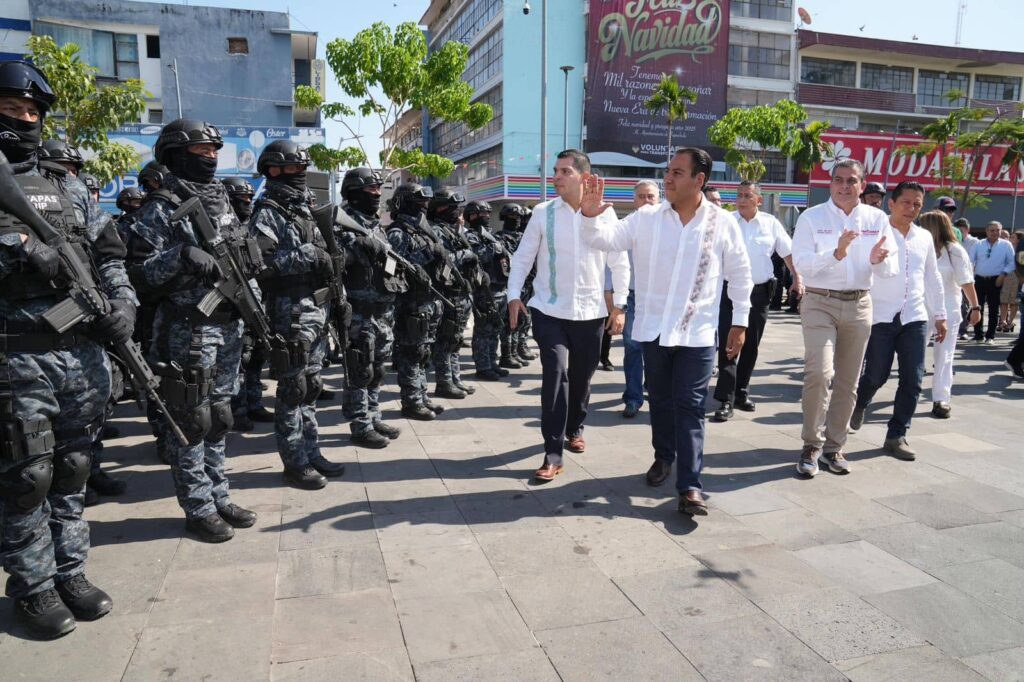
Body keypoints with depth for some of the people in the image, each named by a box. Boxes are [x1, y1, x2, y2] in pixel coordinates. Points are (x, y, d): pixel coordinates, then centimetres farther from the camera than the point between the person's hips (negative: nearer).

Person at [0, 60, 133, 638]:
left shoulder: (69, 187, 13)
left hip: (85, 353, 4)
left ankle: (71, 574, 27)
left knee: (72, 470, 13)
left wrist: (123, 303, -1)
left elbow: (109, 253, 14)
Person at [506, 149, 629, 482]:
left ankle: (575, 428, 41)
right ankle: (553, 454, -6)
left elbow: (620, 263, 3)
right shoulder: (542, 213, -3)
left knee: (582, 376, 14)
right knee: (555, 374, -12)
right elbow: (522, 257, 2)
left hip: (590, 311, 2)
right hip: (549, 310, -1)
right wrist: (514, 295, -7)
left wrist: (619, 305, 0)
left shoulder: (604, 214, -2)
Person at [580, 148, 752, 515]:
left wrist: (740, 322, 4)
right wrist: (591, 215, -26)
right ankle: (664, 456, 38)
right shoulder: (646, 218, -1)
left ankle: (690, 485, 1)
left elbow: (739, 274, 5)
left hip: (697, 333, -2)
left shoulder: (723, 222, -3)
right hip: (654, 329, 2)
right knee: (661, 400, 16)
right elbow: (604, 239, -5)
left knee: (689, 407, -2)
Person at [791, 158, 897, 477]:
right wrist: (837, 253, -26)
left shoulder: (877, 219, 5)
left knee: (848, 381, 10)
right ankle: (812, 445, -1)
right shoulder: (812, 217, -2)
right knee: (819, 372, -18)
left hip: (859, 305, 4)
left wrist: (877, 260, -19)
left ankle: (833, 446, 24)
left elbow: (891, 269, 3)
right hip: (819, 302, -4)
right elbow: (801, 263, -12)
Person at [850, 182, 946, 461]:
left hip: (915, 319, 5)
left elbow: (933, 279, 18)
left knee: (912, 381, 1)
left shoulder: (925, 238, 12)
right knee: (876, 376, 1)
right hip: (880, 318, -4)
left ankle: (896, 435, 13)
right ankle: (859, 403, 35)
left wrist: (940, 316, 19)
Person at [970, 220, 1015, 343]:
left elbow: (1012, 263, 1)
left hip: (995, 281, -1)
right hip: (979, 280, 1)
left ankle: (990, 336, 11)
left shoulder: (1006, 245, 2)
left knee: (993, 309, 3)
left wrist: (1003, 274, -10)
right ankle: (978, 335, 11)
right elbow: (971, 261, 4)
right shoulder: (978, 244, 7)